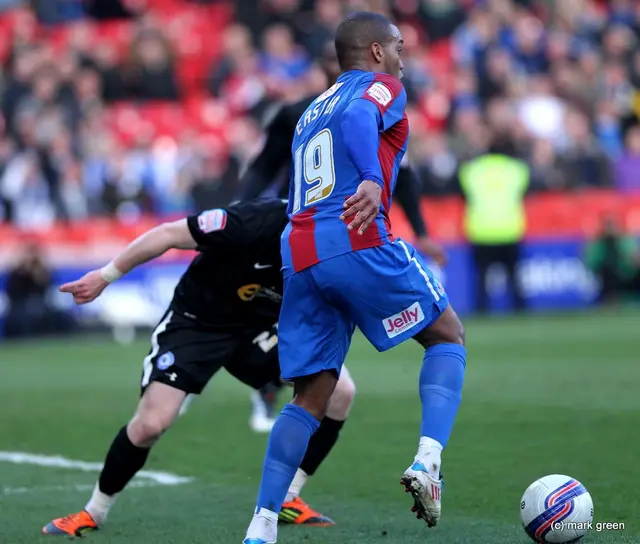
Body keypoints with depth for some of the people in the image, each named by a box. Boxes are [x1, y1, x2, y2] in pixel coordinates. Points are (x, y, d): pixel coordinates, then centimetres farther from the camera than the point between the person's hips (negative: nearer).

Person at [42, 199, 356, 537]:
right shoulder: (254, 223, -32)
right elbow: (168, 234, -22)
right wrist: (105, 276, -17)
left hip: (259, 326, 5)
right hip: (197, 321, -5)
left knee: (339, 391, -11)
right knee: (151, 423, -19)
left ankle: (286, 499, 4)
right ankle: (92, 514, 5)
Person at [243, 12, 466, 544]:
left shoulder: (311, 112, 31)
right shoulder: (381, 87, 8)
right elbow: (358, 119, -16)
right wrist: (372, 181, -32)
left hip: (299, 256, 7)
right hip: (358, 242, -7)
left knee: (311, 398, 9)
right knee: (448, 337, 12)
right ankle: (427, 461, -8)